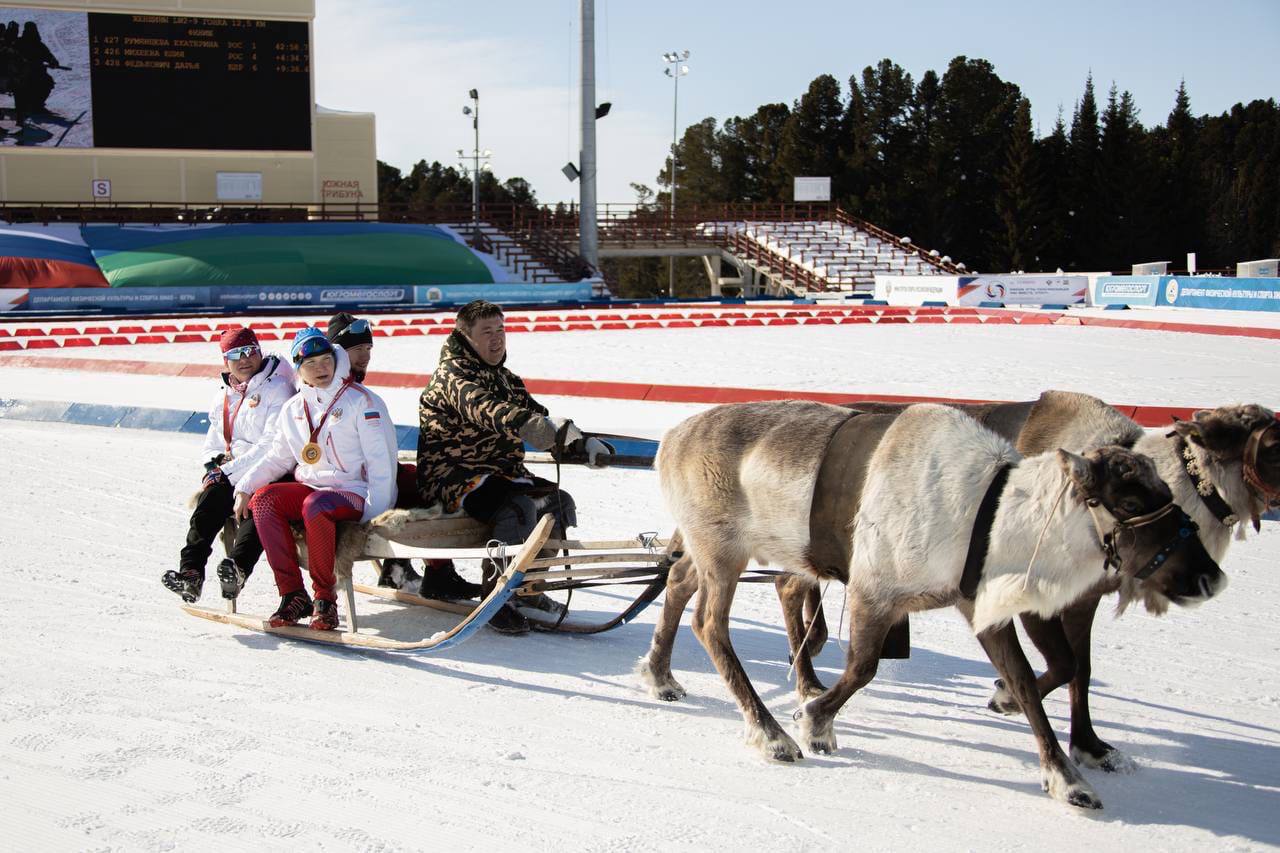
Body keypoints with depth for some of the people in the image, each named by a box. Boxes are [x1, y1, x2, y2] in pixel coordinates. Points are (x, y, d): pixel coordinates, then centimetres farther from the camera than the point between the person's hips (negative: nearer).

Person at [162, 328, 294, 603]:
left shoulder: (277, 388, -1)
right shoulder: (223, 396, 21)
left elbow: (272, 445, -11)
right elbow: (211, 444, 26)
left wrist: (232, 470, -13)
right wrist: (217, 464, 1)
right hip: (228, 474, 5)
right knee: (210, 499, -25)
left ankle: (238, 565, -51)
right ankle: (190, 570, -35)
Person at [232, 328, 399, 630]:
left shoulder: (362, 401, -4)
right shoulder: (293, 409, 14)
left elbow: (382, 459, -8)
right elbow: (277, 457, 19)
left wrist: (375, 512, -17)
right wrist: (245, 487, 2)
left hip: (353, 492, -6)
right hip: (309, 488, 6)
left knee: (315, 505, -37)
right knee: (263, 499, -21)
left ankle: (325, 598, -24)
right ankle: (293, 594, -21)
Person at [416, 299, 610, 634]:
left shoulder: (503, 377, 18)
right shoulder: (453, 374, -12)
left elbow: (536, 416, 14)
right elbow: (485, 409, -31)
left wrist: (582, 443, -3)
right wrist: (530, 424, -46)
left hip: (502, 473, 9)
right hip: (453, 477, -9)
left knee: (560, 502, 0)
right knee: (519, 507, -31)